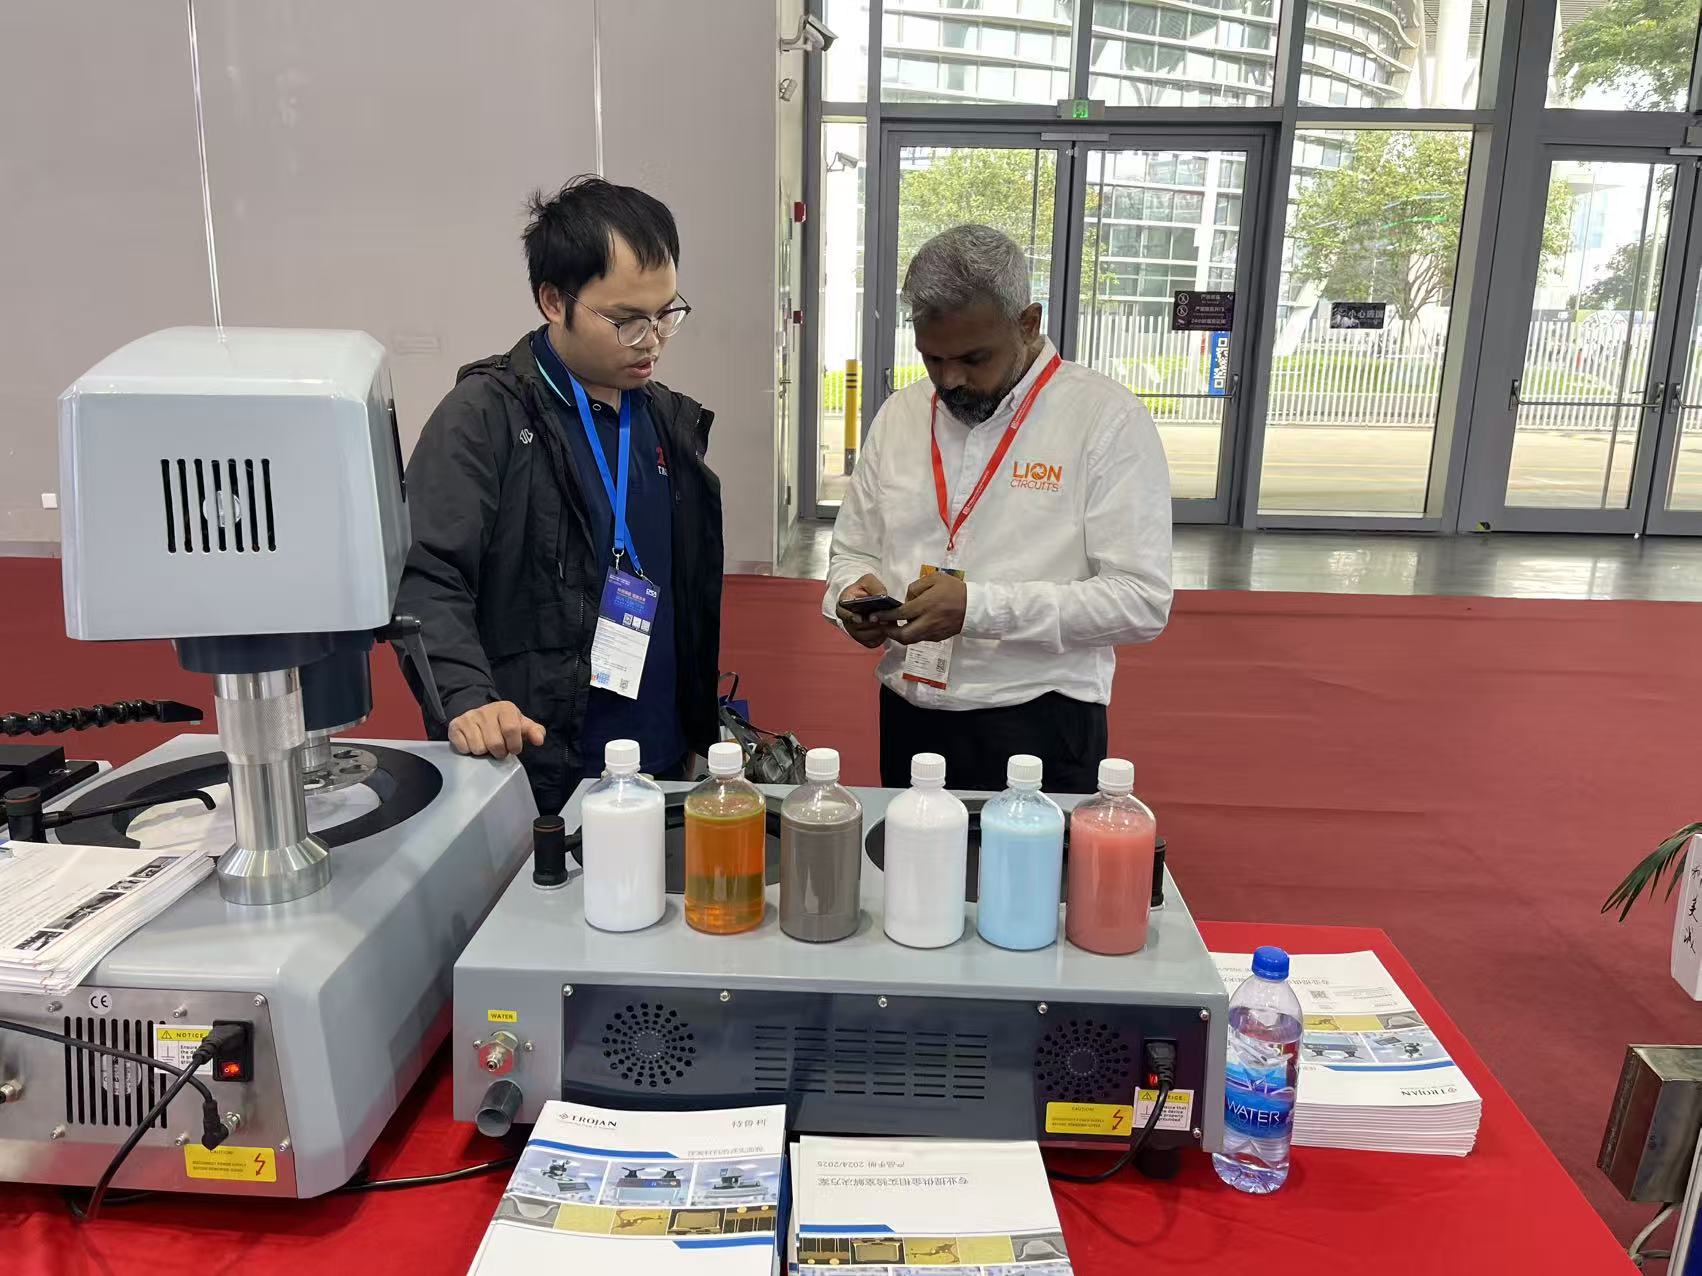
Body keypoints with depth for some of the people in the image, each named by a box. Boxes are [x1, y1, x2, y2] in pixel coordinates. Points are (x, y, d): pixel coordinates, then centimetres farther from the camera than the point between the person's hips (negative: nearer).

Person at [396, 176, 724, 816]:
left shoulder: (671, 421, 11)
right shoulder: (484, 416, -8)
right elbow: (427, 577, -17)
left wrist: (708, 735, 12)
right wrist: (467, 698, -33)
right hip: (533, 777, -5)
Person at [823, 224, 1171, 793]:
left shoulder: (1108, 419, -10)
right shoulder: (898, 416, 7)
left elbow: (1141, 599, -15)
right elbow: (852, 553, 16)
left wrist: (978, 606, -24)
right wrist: (853, 594, -8)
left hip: (1038, 729, -4)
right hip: (907, 719, 5)